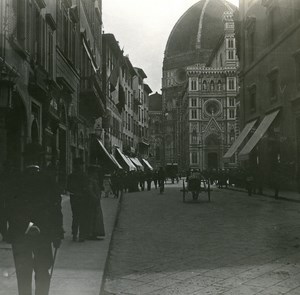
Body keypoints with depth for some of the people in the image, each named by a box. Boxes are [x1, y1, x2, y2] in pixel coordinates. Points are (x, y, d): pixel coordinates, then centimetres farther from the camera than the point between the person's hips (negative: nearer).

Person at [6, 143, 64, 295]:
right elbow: (56, 207, -4)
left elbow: (11, 208, -10)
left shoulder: (17, 179, -8)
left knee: (23, 274, 9)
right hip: (44, 233, 1)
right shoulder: (48, 179, -5)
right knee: (42, 273, 14)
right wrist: (57, 234, 2)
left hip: (20, 234, -1)